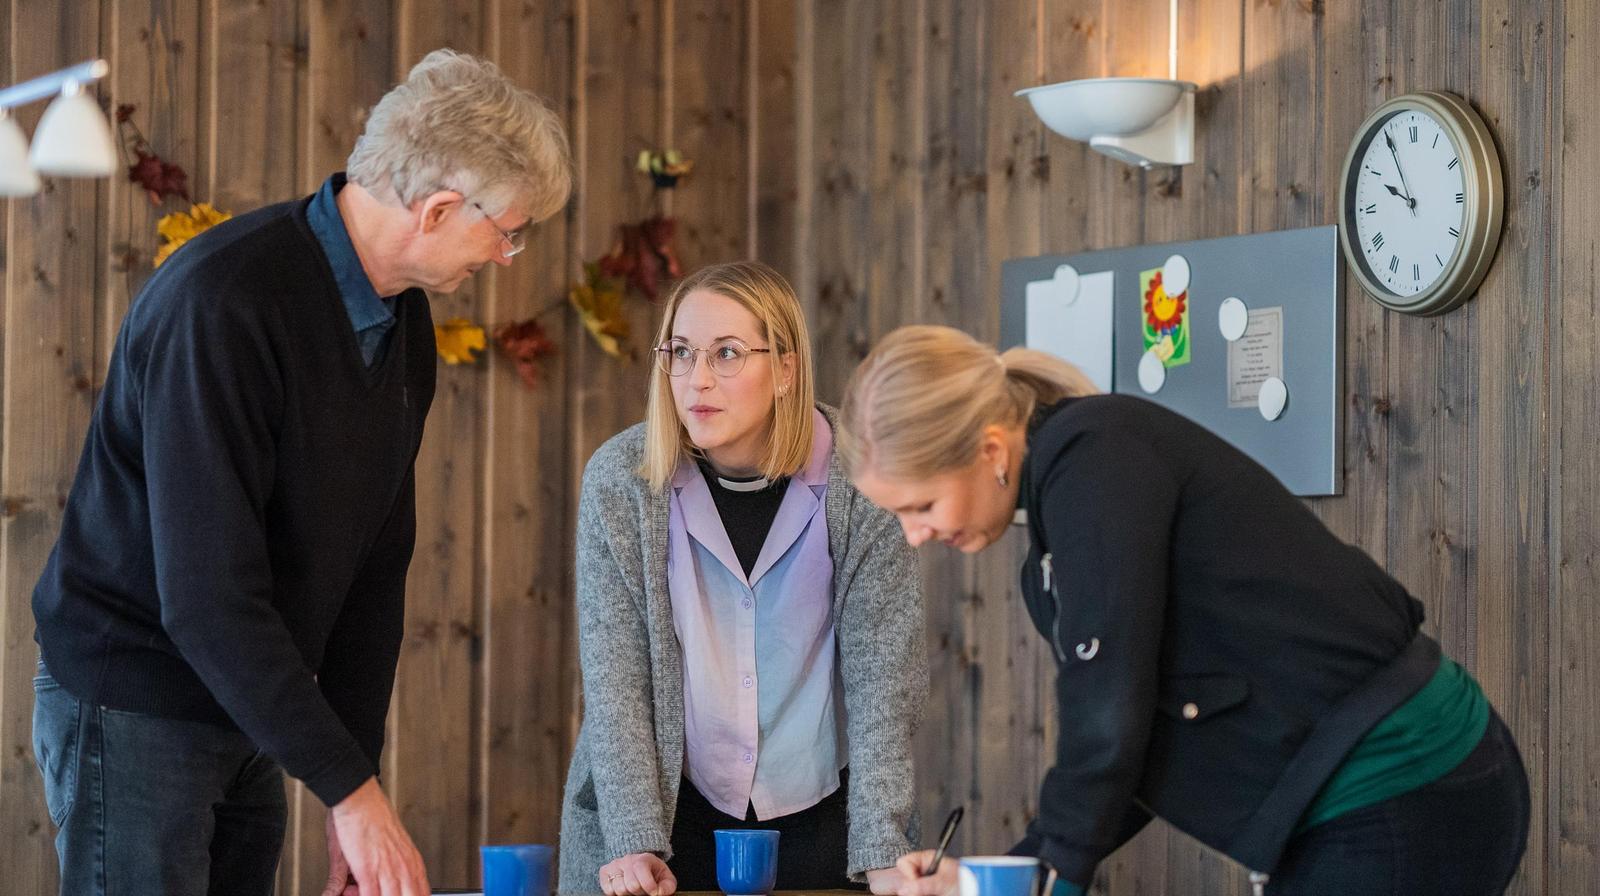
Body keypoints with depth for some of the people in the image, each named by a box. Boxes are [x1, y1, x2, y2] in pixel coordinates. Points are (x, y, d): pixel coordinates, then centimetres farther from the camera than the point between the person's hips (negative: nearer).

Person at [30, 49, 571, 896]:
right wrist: (348, 788, -26)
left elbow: (375, 565, 7)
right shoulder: (224, 299, -25)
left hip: (247, 706, 8)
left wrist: (355, 777, 2)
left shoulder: (405, 322, 2)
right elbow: (207, 593, -27)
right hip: (135, 702, -8)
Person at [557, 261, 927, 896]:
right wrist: (635, 844, -18)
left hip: (821, 817, 0)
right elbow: (613, 674, -10)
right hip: (677, 813, 0)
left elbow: (881, 674, -12)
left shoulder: (859, 482, -12)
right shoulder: (620, 479, -10)